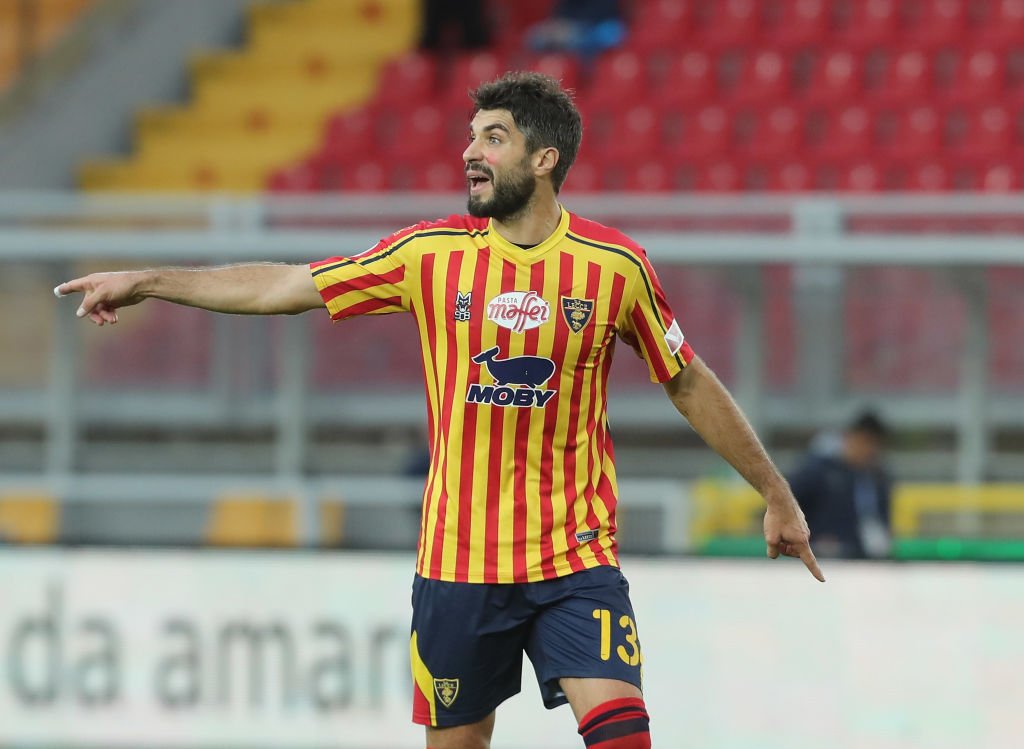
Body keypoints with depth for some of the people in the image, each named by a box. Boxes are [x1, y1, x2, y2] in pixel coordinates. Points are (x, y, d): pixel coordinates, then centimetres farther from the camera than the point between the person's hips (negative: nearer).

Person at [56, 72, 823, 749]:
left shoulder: (615, 264, -3)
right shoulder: (431, 254, 0)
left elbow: (692, 385, 8)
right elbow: (284, 287, 6)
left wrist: (778, 496, 12)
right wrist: (144, 283, 5)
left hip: (576, 559, -2)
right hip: (457, 559, 2)